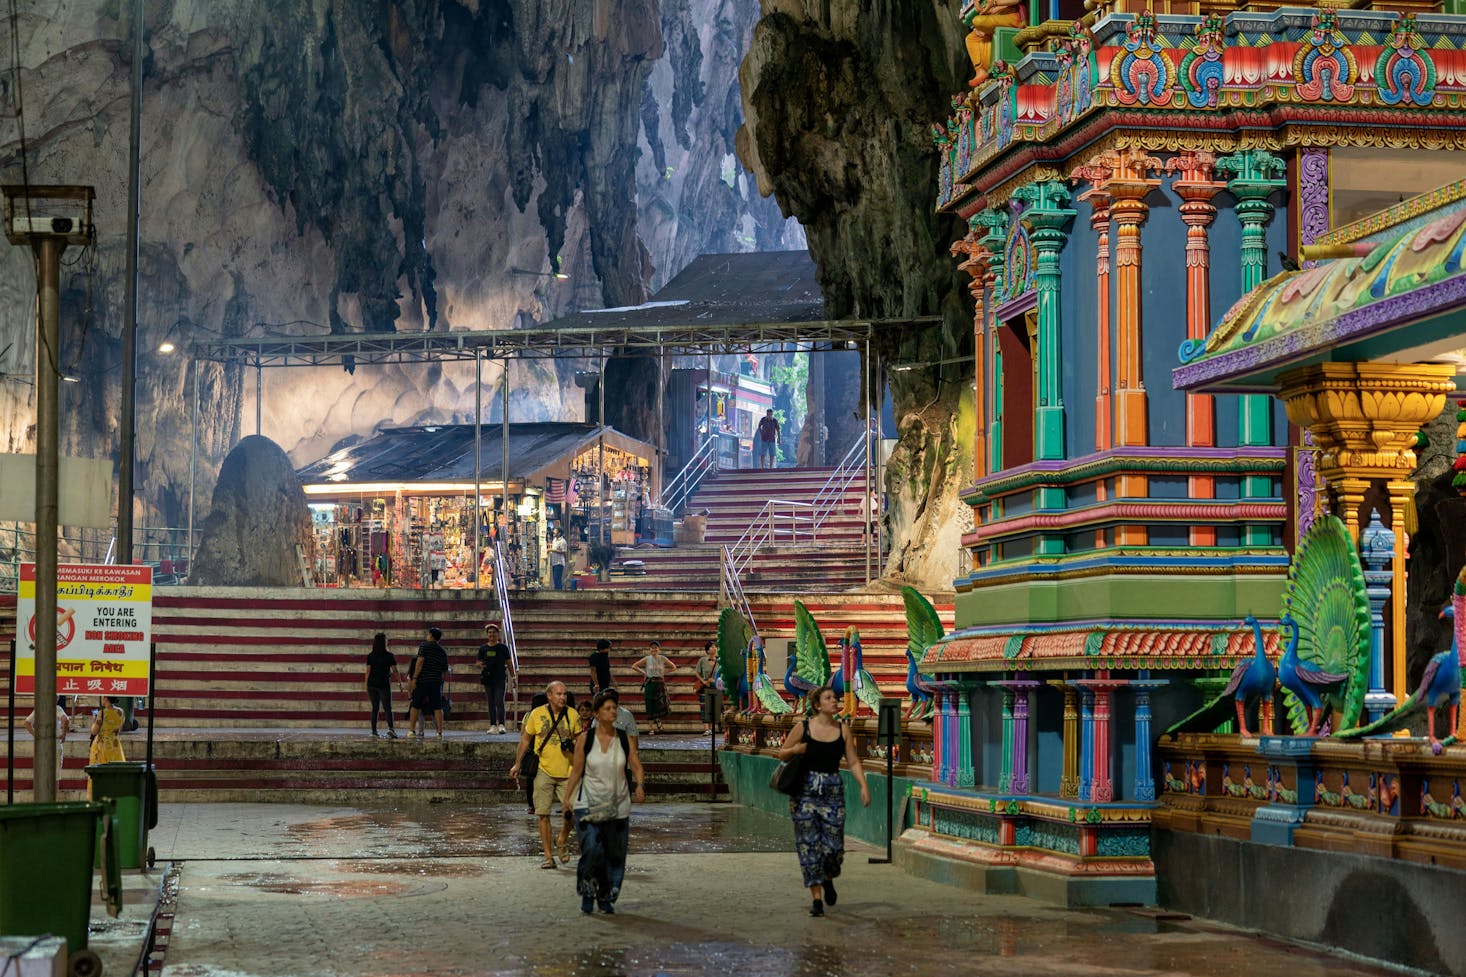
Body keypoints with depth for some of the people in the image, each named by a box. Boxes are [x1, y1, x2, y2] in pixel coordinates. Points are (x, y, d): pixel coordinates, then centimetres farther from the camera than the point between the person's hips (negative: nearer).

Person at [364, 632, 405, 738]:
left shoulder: (370, 656, 2)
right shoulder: (389, 656, -3)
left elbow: (368, 671, 1)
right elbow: (395, 671, -1)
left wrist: (366, 686, 6)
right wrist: (400, 682, 11)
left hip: (372, 684, 3)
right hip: (384, 684, -3)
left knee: (375, 708, 11)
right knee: (387, 708, -3)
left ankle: (374, 731, 9)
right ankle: (390, 728, -22)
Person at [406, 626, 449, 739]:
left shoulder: (424, 645, 0)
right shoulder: (442, 651, 14)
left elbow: (420, 661, -11)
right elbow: (445, 671, 14)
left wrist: (414, 678, -11)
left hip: (422, 680, -3)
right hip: (436, 682, 4)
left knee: (415, 706, 4)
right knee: (437, 707, 2)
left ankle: (412, 730, 1)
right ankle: (439, 732, -3)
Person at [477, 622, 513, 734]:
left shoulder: (503, 647, 3)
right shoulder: (483, 648, 8)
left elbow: (509, 662, 6)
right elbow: (479, 663, 9)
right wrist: (480, 666, -15)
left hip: (500, 678, -3)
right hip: (488, 678, 3)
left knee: (500, 701, -11)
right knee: (491, 703, 5)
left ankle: (501, 725, -15)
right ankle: (493, 725, 7)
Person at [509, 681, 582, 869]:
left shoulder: (572, 714, 1)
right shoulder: (537, 714, -1)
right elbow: (525, 738, 11)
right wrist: (517, 764, 13)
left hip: (567, 771, 0)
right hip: (544, 770, 0)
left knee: (571, 811, -5)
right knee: (543, 814, 0)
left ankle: (563, 841, 25)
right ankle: (548, 856, 8)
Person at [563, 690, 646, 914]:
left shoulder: (625, 739, 2)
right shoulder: (585, 739, -2)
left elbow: (636, 766, 0)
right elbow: (576, 770, 3)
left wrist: (639, 785, -19)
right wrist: (567, 797, -1)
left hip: (618, 806, 2)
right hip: (589, 805, -2)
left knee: (615, 854, 5)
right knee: (592, 850, -16)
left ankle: (607, 898, 21)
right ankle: (587, 894, 4)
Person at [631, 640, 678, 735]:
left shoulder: (662, 658, 2)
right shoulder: (647, 659, 1)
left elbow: (673, 667, 13)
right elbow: (634, 666, 8)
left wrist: (664, 672, 4)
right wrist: (643, 673, 2)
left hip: (660, 684, 0)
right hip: (649, 684, 0)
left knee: (661, 705, -11)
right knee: (650, 707, -1)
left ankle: (658, 721, 19)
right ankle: (653, 728, 8)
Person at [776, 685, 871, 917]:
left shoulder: (843, 730, 3)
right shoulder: (803, 727, -3)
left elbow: (853, 761, 3)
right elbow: (782, 753, 7)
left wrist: (863, 785, -9)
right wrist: (795, 750, -14)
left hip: (833, 792, 2)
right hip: (806, 791, -2)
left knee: (834, 846, -1)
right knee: (809, 846, -2)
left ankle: (828, 879, 32)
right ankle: (816, 897, 5)